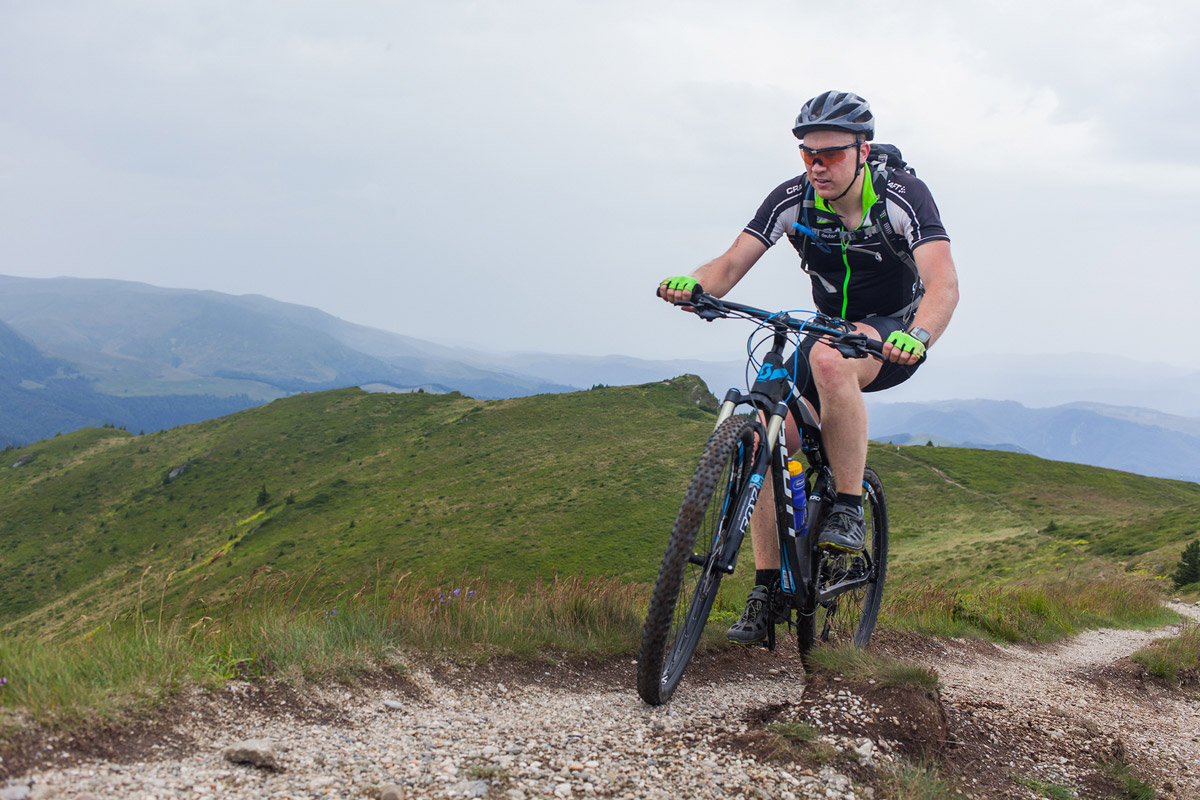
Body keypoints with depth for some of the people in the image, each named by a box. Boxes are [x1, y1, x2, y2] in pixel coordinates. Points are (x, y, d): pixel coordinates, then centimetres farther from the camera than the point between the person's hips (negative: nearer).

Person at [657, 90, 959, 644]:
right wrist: (691, 284, -41)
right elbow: (732, 264, -17)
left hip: (895, 336, -4)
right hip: (831, 329, 5)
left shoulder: (902, 195, -22)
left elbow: (943, 283, -34)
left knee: (830, 358, -39)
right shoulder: (792, 199, -11)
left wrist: (915, 337, -55)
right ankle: (766, 590, -5)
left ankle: (848, 511, -29)